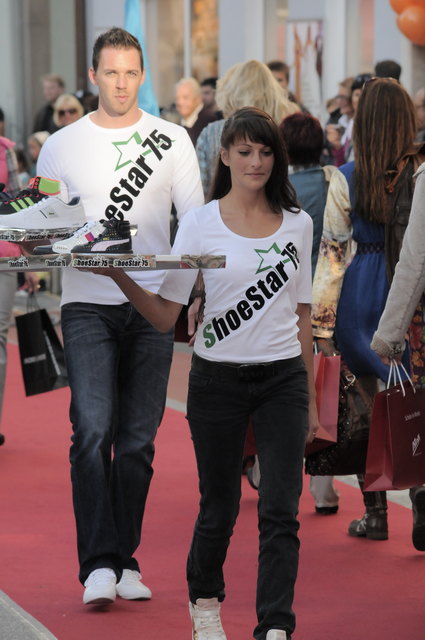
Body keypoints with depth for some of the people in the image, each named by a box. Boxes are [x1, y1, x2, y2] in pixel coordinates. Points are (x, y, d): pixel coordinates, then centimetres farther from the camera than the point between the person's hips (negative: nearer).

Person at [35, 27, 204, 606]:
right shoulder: (62, 146, 8)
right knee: (93, 430, -14)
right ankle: (98, 564, -14)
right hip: (87, 304, -1)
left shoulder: (171, 140, 8)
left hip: (153, 305, 1)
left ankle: (124, 561, 13)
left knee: (138, 440, 4)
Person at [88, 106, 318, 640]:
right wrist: (118, 276, -20)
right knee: (219, 508, 11)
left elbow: (300, 314, 11)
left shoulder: (297, 223, 6)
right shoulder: (200, 223, -2)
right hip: (218, 378, -1)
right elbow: (165, 315, -5)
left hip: (283, 377, 1)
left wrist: (310, 397, 12)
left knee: (280, 511, -6)